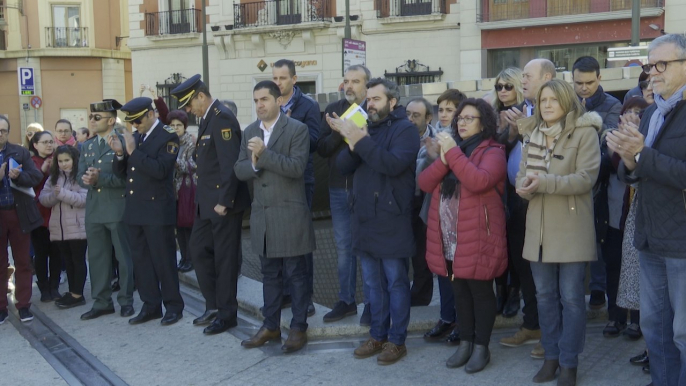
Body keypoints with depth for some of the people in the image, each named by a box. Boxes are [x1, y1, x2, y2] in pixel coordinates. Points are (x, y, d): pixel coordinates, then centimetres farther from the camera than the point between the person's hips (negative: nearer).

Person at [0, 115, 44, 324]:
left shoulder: (21, 152, 3)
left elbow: (36, 176, -4)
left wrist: (19, 176, -23)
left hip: (19, 214, 1)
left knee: (23, 262, 8)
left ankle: (23, 305, 17)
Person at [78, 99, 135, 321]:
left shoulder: (123, 142, -7)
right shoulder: (87, 146, 15)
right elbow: (80, 176, 9)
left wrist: (99, 178, -22)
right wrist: (87, 179, -14)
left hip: (118, 209, -6)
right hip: (94, 210, 6)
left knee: (124, 257, 5)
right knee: (97, 257, 10)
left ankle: (126, 301, 15)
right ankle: (101, 302, 20)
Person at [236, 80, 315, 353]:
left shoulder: (297, 129, -8)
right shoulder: (249, 132, 10)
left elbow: (297, 167, -19)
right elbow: (240, 170, 7)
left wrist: (264, 154, -23)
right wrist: (253, 164, -15)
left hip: (290, 213, -6)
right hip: (262, 214, 6)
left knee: (295, 274, 4)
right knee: (269, 274, 15)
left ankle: (299, 328, 14)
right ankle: (271, 326, 25)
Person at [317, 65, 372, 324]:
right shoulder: (333, 110, 8)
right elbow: (322, 148, 1)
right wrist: (338, 132, -15)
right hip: (338, 189, 5)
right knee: (343, 246, 13)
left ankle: (371, 303, 15)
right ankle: (346, 300, 25)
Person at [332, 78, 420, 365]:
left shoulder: (404, 129, -6)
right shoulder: (365, 127, 13)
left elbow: (394, 164, -23)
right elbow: (344, 166, 5)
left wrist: (361, 141, -24)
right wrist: (352, 144, -14)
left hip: (392, 220, -6)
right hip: (364, 219, 6)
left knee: (396, 282, 3)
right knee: (373, 282, 14)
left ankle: (397, 341, 12)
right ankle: (378, 335, 25)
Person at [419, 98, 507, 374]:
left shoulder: (492, 152, -6)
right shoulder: (452, 147, 16)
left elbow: (478, 181, -27)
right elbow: (425, 183, 6)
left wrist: (453, 152, -20)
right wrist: (443, 159, -10)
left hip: (477, 239, -6)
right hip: (449, 240, 7)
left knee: (480, 292, 5)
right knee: (459, 292, 15)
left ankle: (481, 347, 16)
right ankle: (465, 343, 26)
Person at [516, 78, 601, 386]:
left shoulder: (585, 132, -8)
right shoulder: (532, 133, 11)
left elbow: (586, 177, -16)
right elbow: (522, 174, 11)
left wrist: (544, 182, -25)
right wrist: (524, 185, -13)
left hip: (571, 228, -5)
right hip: (539, 227, 6)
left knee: (571, 297, 2)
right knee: (545, 295, 12)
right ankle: (551, 355, 25)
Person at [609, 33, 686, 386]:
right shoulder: (652, 113, 12)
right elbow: (630, 174, 11)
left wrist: (642, 154, -22)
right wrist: (629, 161, -10)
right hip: (651, 239, 8)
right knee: (654, 326, 17)